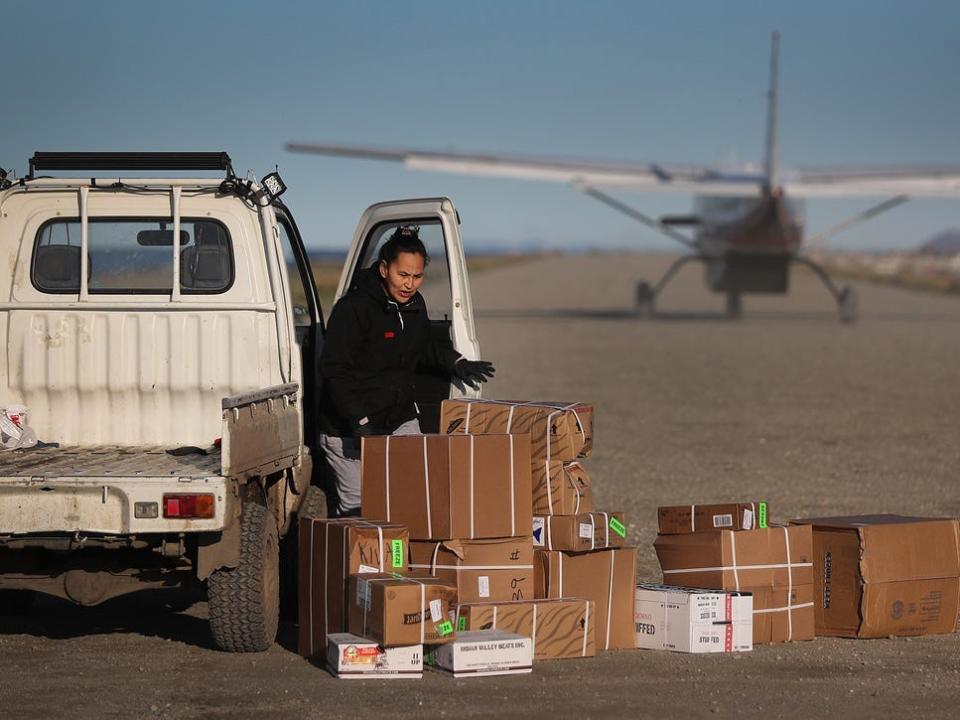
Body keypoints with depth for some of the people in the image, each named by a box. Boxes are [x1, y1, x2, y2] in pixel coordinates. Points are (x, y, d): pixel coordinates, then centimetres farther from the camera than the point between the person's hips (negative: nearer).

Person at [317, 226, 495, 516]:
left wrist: (456, 364, 10)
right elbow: (334, 371, -20)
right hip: (350, 432, -7)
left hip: (401, 419, 7)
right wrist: (360, 423, -27)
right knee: (357, 510, -4)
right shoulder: (353, 309, -17)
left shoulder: (415, 305, 7)